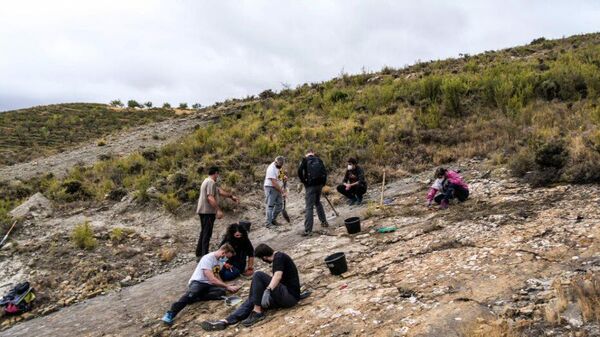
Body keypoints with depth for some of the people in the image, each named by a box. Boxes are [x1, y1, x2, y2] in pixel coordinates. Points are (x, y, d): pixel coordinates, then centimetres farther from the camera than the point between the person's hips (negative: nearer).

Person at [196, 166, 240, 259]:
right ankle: (204, 256, -5)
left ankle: (199, 254, 23)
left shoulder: (208, 181, 17)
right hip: (208, 211, -11)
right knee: (207, 233, -7)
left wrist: (231, 196, 17)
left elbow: (220, 191, 18)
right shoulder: (211, 182, -15)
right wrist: (218, 210, -30)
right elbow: (210, 198, -26)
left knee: (203, 232, 17)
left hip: (203, 211, 11)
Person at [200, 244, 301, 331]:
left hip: (290, 296, -10)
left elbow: (278, 275, -28)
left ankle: (257, 312, -13)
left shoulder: (279, 256, -9)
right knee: (252, 300, 2)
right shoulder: (279, 257, 19)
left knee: (258, 275, -18)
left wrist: (268, 290, -42)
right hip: (284, 295, 10)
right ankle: (226, 321, -11)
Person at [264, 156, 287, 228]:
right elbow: (274, 183, -25)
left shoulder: (279, 166, 4)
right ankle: (269, 223, 1)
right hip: (271, 188, -8)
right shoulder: (272, 169, -22)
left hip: (278, 189, 8)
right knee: (270, 206, -5)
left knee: (279, 205, 11)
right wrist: (282, 192, -22)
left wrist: (283, 178, -1)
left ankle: (273, 220, 25)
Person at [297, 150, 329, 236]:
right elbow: (325, 172, 9)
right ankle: (324, 222, 33)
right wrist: (323, 183, 15)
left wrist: (303, 181, 0)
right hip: (319, 184, 5)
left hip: (310, 185, -5)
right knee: (318, 203, 27)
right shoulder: (319, 160, 13)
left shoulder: (305, 160, 1)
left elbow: (299, 171, -12)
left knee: (309, 207, -6)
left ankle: (308, 230, -9)